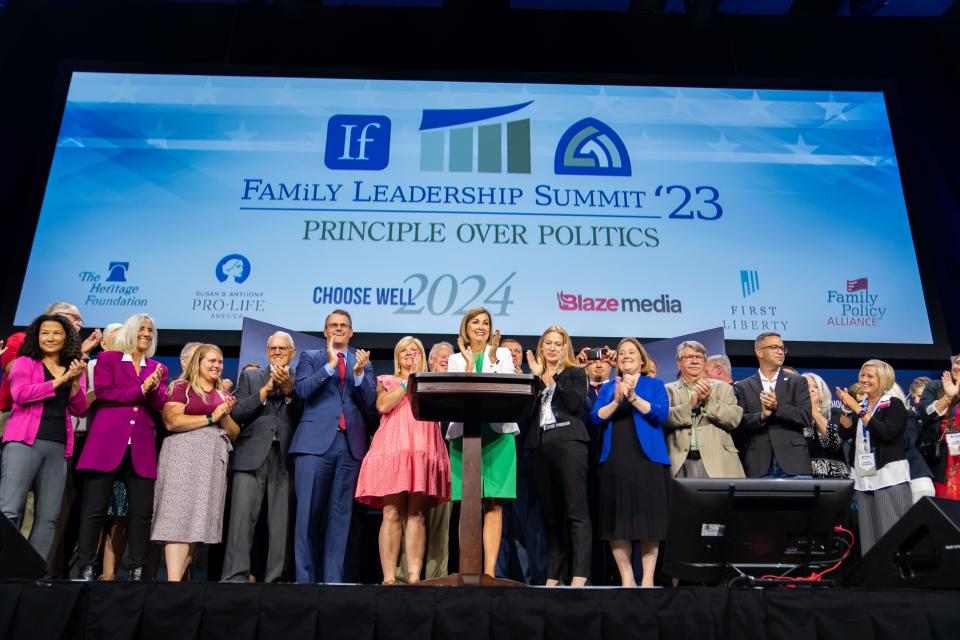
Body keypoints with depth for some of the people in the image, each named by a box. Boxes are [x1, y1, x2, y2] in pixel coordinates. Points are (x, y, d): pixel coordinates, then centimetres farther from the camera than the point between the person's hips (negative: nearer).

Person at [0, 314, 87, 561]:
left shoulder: (73, 369, 18)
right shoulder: (24, 362, 10)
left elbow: (79, 409, 8)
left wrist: (75, 382, -7)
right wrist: (60, 380, -8)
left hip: (58, 448, 3)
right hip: (24, 442, -3)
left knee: (48, 518, -1)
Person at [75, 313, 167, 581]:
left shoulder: (158, 369, 18)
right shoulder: (107, 359, 10)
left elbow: (158, 405, 8)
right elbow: (103, 393, -4)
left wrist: (154, 388, -12)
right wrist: (140, 390, -4)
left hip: (141, 446, 3)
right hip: (107, 441, -3)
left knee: (142, 511, -1)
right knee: (94, 508, -3)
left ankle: (136, 571, 4)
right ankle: (86, 569, 3)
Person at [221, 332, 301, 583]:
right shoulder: (250, 376, 17)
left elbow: (303, 418, 0)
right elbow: (237, 414, 4)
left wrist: (288, 390, -11)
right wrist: (267, 388, -4)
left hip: (285, 458, 0)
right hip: (252, 456, 0)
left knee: (281, 521, -1)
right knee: (243, 517, -8)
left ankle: (275, 578, 3)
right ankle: (235, 577, -6)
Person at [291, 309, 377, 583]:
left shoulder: (364, 363, 17)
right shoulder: (310, 358, 14)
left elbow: (371, 405, 5)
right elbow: (301, 389, -4)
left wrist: (359, 374, -9)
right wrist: (330, 365, -10)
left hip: (351, 444, 2)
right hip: (316, 442, -1)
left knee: (340, 516, 2)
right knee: (308, 514, -3)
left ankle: (333, 579, 6)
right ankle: (305, 578, 5)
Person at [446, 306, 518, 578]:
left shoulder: (502, 354, 14)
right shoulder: (456, 360, 15)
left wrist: (492, 359, -2)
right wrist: (469, 364, -4)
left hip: (498, 433, 0)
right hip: (463, 432, 0)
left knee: (494, 505, -5)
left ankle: (489, 571, -5)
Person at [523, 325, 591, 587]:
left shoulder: (575, 373, 13)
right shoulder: (534, 376, 22)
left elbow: (576, 403, -5)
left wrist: (555, 378, -7)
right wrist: (536, 377, 1)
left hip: (568, 443, -4)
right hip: (540, 445, 4)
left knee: (576, 511, -12)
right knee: (550, 514, 5)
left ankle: (579, 576, -16)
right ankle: (554, 575, 10)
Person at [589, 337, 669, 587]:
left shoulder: (655, 385, 10)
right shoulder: (607, 387, 17)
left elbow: (661, 414, -7)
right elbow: (596, 418, 2)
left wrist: (633, 398, -17)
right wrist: (616, 401, -13)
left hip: (647, 457, -2)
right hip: (614, 459, 2)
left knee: (648, 517, -2)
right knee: (616, 519, 0)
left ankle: (648, 579, 4)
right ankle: (627, 578, 7)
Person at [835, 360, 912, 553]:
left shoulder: (894, 404, -1)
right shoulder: (859, 406, 16)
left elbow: (886, 432, -18)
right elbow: (844, 434, 6)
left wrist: (858, 409, -16)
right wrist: (847, 408, -6)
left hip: (889, 476, -6)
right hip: (863, 476, 6)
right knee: (868, 531, 7)